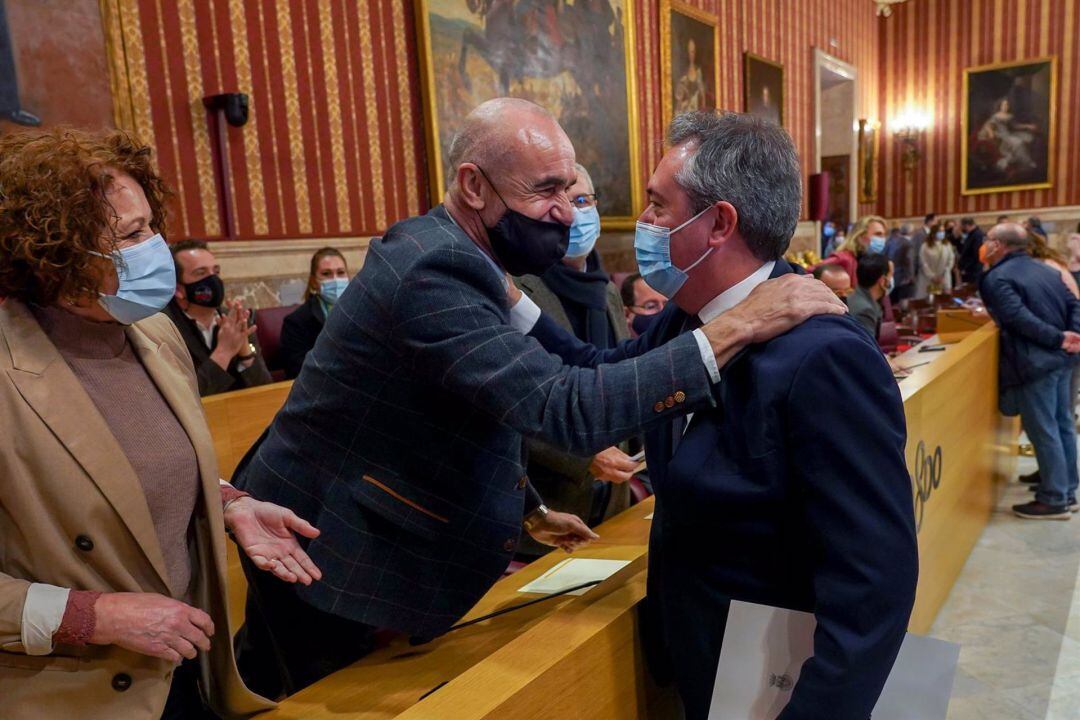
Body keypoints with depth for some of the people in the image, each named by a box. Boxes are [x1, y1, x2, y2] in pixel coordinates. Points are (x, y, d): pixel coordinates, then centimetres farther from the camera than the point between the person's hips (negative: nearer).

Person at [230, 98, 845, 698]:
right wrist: (740, 325, -35)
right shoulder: (435, 271, -30)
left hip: (353, 526, 8)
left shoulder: (444, 251, 2)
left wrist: (530, 512, 16)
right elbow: (569, 411, -38)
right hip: (323, 545, -8)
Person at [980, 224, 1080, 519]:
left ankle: (1053, 500, 7)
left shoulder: (995, 278, -10)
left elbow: (1019, 318, -23)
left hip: (1034, 363, -9)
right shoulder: (1045, 269, 16)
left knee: (1043, 431, -1)